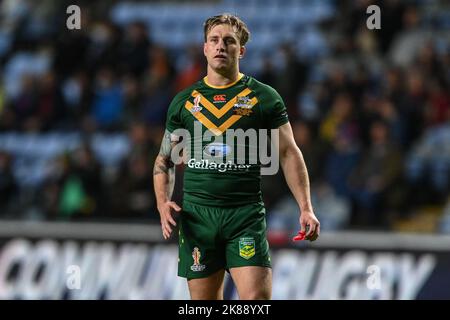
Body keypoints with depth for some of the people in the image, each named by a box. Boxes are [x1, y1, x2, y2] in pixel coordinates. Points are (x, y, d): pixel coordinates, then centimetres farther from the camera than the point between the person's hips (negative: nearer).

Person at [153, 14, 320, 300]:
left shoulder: (264, 98, 5)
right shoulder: (184, 102, 11)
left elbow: (289, 153, 4)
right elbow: (165, 160, 17)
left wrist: (305, 207, -5)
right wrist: (163, 203, -1)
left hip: (246, 214, -2)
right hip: (196, 215, 2)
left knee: (257, 297, -15)